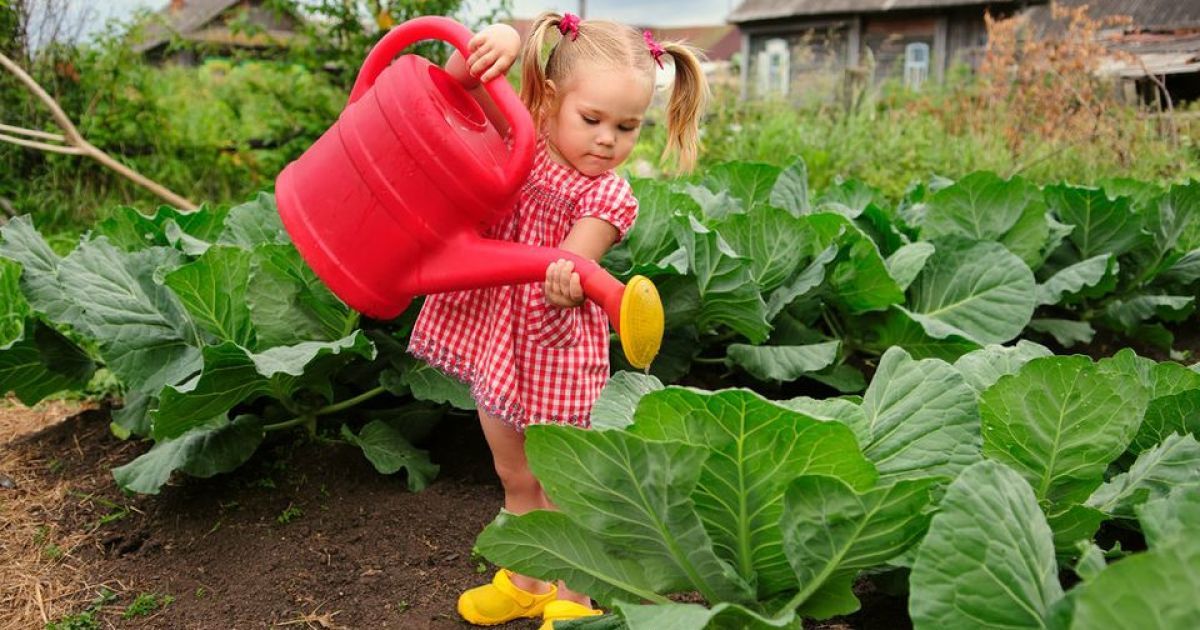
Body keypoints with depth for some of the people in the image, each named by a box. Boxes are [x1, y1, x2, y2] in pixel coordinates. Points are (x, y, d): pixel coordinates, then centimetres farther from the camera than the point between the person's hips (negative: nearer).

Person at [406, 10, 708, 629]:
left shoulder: (606, 196, -16)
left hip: (554, 351, -5)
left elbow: (567, 267, -28)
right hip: (493, 336, 5)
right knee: (514, 478, 21)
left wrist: (565, 282, -52)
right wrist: (495, 41, -28)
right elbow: (457, 80, -7)